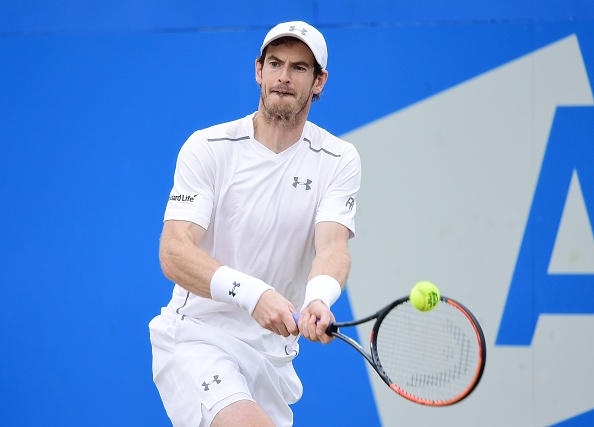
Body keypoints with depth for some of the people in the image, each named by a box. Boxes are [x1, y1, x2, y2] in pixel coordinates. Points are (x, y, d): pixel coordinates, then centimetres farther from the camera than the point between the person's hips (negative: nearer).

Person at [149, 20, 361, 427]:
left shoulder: (340, 160, 0)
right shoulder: (207, 148, -7)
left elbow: (332, 247, -15)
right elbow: (174, 254, -18)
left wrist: (318, 299, -39)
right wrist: (252, 294, -35)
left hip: (274, 353, 4)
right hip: (197, 336, -4)